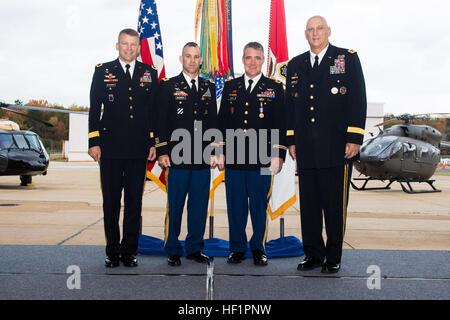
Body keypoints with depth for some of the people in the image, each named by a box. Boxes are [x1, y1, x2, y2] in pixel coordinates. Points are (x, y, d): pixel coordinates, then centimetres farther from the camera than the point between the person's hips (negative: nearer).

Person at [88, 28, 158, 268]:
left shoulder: (149, 73, 11)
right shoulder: (103, 71, 7)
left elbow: (155, 111, 11)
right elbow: (94, 109, 4)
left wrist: (154, 143, 5)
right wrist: (93, 142, -2)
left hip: (138, 149, 1)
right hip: (110, 147, -1)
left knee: (134, 201, 5)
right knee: (111, 201, 5)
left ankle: (129, 250, 15)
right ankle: (112, 251, 15)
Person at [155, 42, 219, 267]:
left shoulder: (209, 87, 14)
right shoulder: (168, 86, 4)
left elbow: (213, 122, 16)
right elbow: (161, 122, -1)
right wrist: (162, 152, -8)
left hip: (203, 159, 3)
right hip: (177, 157, -3)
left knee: (199, 205, 8)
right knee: (175, 206, 2)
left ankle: (195, 248, 20)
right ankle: (173, 251, 14)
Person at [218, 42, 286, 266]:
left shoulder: (275, 88, 5)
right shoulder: (230, 87, 12)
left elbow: (280, 125, 2)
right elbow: (222, 122, 14)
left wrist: (278, 155, -5)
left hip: (262, 160, -2)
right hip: (233, 159, 2)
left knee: (260, 205, 4)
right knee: (235, 204, 7)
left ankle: (258, 248, 18)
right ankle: (237, 248, 19)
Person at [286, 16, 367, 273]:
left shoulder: (348, 59, 4)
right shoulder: (296, 65, 15)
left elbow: (358, 100, -2)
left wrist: (354, 138, -9)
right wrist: (292, 140, 10)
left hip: (337, 148, -4)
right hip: (306, 150, 4)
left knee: (335, 204, 2)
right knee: (309, 203, 8)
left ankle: (333, 257, 13)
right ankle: (314, 254, 20)